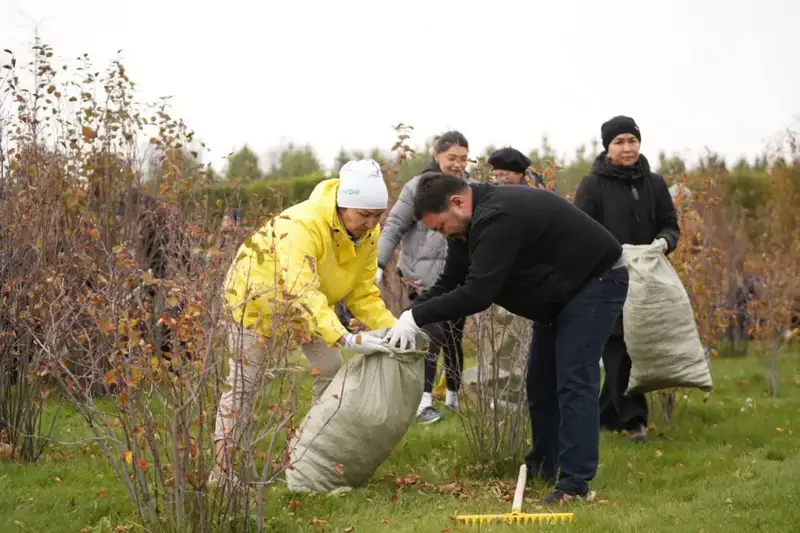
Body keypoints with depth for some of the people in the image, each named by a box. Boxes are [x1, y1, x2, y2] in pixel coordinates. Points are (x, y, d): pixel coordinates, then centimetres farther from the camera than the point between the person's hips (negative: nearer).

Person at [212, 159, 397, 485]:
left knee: (332, 370, 1)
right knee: (243, 382, -5)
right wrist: (346, 339, -61)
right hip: (258, 292, -7)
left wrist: (395, 329, -27)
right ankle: (220, 467, 0)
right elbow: (302, 291, -52)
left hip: (309, 305, 7)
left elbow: (363, 294, -10)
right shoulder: (303, 225, -41)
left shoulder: (367, 234, -16)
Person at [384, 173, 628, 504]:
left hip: (596, 282, -11)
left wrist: (418, 316, -32)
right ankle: (542, 468, 23)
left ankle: (575, 484, -17)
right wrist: (410, 315, -9)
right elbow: (449, 283, 5)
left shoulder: (496, 219, -32)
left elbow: (477, 293, -37)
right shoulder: (473, 222, 1)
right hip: (560, 292, 11)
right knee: (541, 383, 13)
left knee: (573, 382, -16)